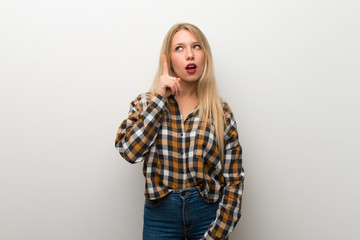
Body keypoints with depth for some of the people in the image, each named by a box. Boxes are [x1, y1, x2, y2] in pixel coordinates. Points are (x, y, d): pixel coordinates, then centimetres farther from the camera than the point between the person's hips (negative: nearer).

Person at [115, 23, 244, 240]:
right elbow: (129, 150, -16)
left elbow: (233, 181, -3)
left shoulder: (221, 112, -2)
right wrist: (159, 98, -15)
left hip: (208, 213, 0)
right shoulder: (145, 103, 0)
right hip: (160, 215, 1)